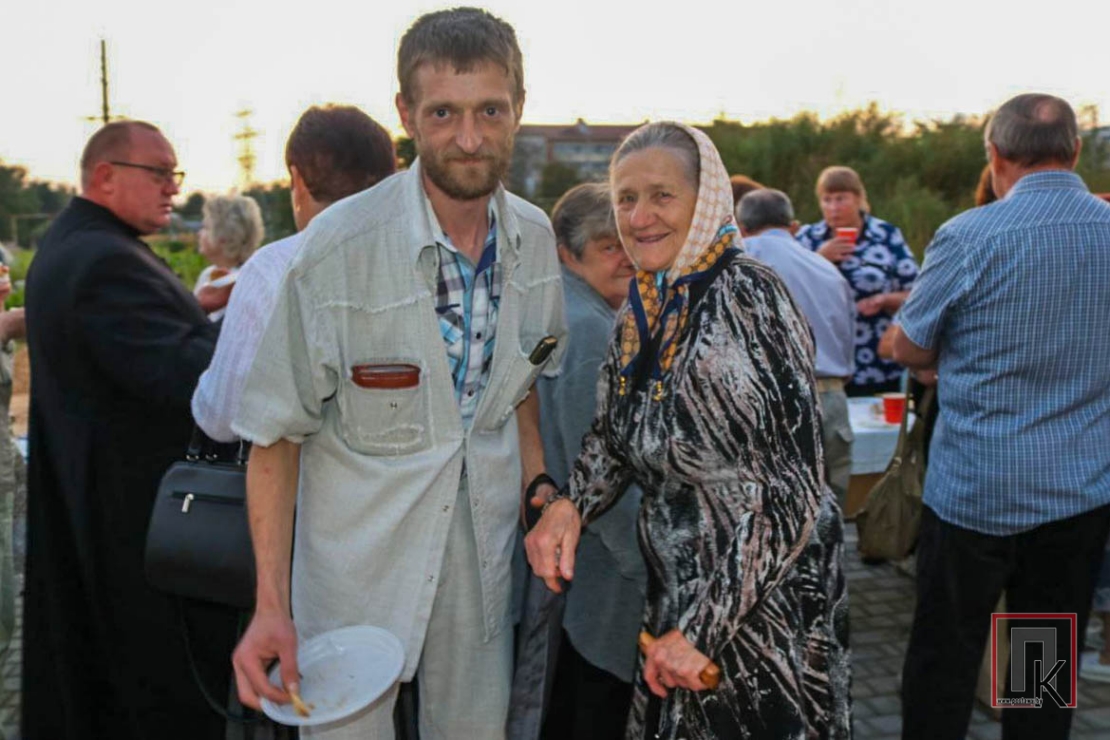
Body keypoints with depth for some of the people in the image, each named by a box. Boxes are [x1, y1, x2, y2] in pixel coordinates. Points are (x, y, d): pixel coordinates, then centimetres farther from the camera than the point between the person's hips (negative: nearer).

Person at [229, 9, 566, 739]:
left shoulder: (535, 236, -5)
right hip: (360, 552, -4)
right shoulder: (338, 247, -21)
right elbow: (278, 433, -14)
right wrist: (271, 604, -17)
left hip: (485, 540, 5)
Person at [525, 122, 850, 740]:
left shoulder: (745, 296, -20)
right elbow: (614, 436, 15)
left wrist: (703, 627, -23)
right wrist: (570, 505, -5)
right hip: (677, 593, 7)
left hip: (766, 603, -7)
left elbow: (791, 491, -24)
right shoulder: (643, 307, 3)